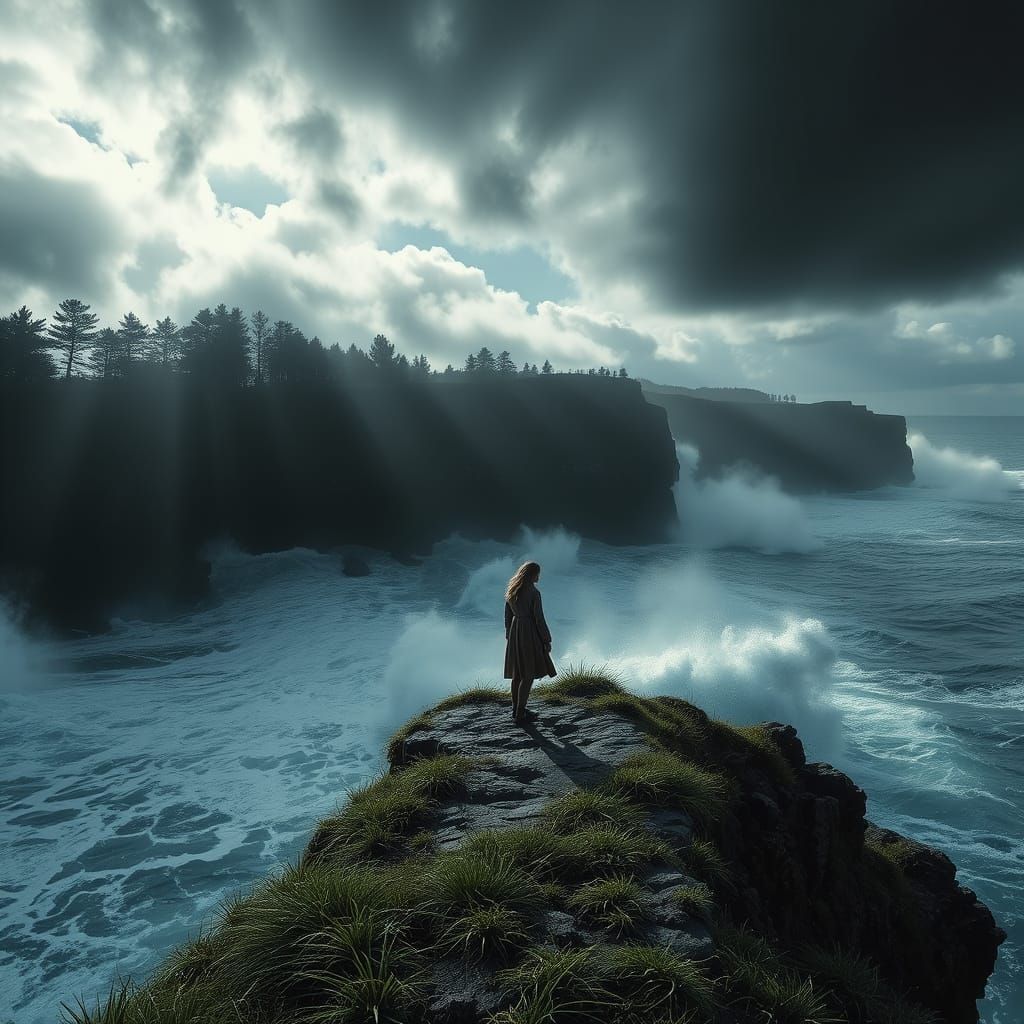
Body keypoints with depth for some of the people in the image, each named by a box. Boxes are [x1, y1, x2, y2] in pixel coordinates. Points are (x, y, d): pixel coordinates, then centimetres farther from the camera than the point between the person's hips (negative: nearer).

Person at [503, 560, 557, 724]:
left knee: (517, 673, 17)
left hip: (515, 632, 7)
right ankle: (519, 714, -2)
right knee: (529, 674, 0)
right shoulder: (534, 593, -16)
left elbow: (508, 615, 11)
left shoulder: (511, 591, 4)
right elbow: (539, 618, -14)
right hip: (530, 633, -7)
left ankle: (516, 709, 27)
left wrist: (509, 636, 21)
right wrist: (547, 640, -5)